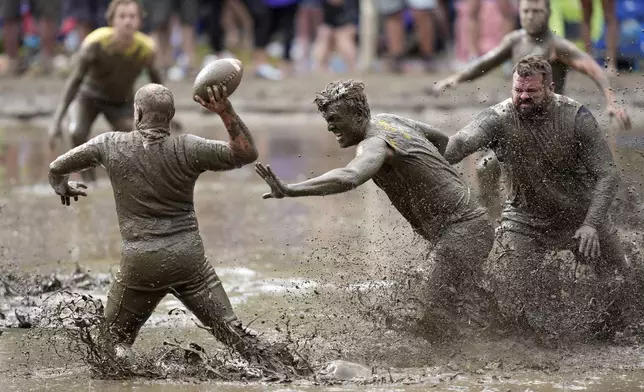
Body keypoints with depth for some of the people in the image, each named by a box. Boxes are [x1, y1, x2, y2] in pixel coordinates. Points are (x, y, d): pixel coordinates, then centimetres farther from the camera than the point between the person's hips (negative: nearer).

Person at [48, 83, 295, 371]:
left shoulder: (110, 145, -2)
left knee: (116, 336, 15)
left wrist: (63, 188, 34)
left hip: (140, 263, 0)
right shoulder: (187, 149, -7)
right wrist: (226, 113, -15)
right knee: (229, 329, 3)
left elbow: (57, 168, 11)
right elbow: (246, 153, -7)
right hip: (189, 260, 0)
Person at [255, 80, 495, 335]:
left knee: (439, 310, -12)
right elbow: (441, 139, 28)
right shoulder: (388, 121, 12)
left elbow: (349, 178, -43)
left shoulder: (374, 144, -19)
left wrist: (290, 190, -51)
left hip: (461, 231, -10)